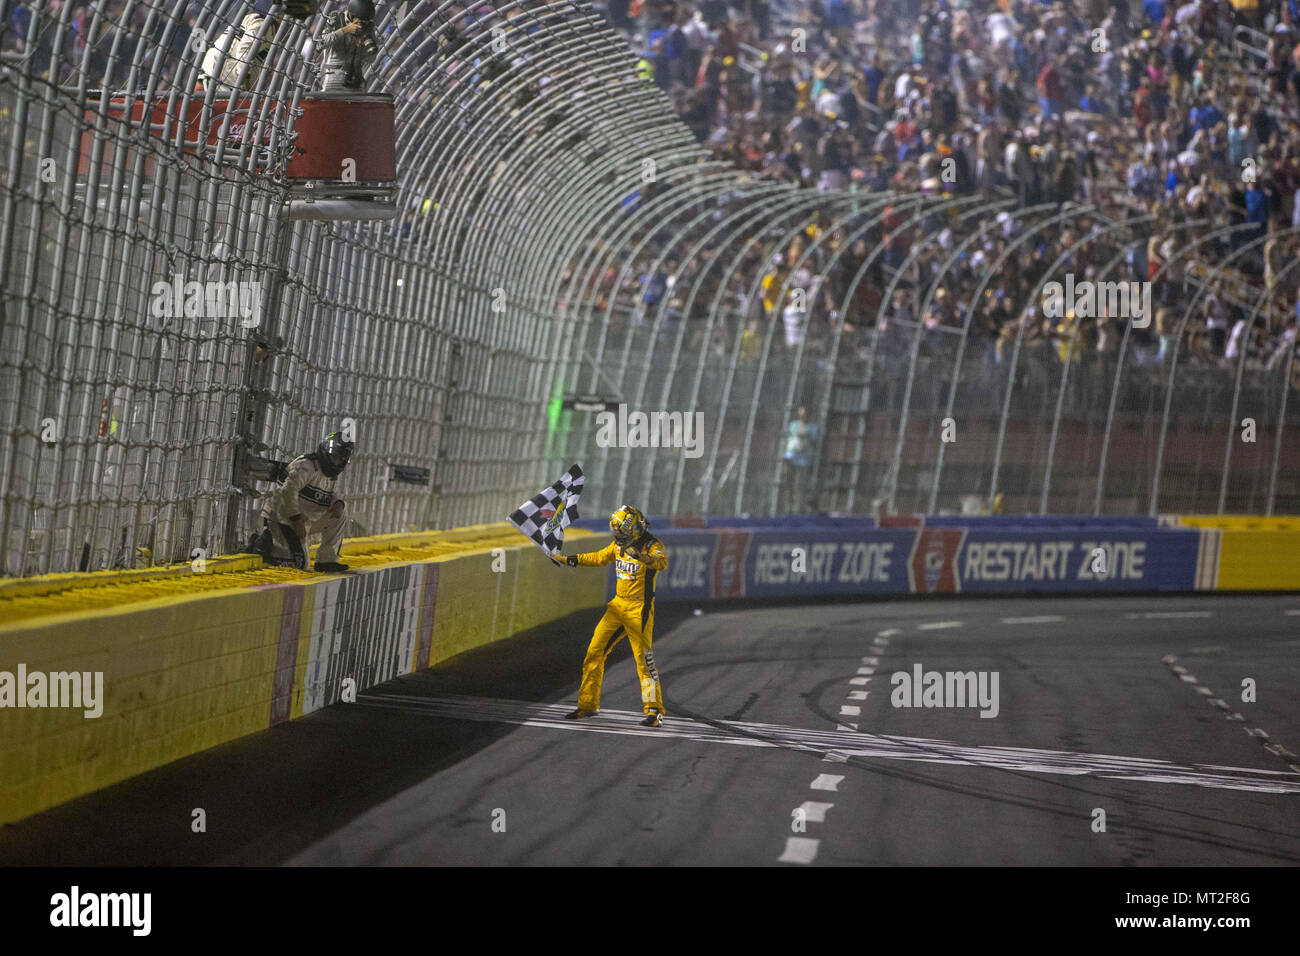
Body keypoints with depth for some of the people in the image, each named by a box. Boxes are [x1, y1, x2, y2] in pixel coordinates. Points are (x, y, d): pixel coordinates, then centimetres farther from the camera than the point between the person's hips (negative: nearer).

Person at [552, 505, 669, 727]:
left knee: (644, 659, -9)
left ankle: (655, 711, -2)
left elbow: (662, 563, -33)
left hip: (639, 609, -7)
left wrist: (641, 555, -49)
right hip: (618, 605, 7)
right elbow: (600, 558, 25)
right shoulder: (619, 545, 8)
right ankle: (587, 704, 17)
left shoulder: (652, 545, -13)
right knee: (595, 652, 6)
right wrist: (567, 560, 28)